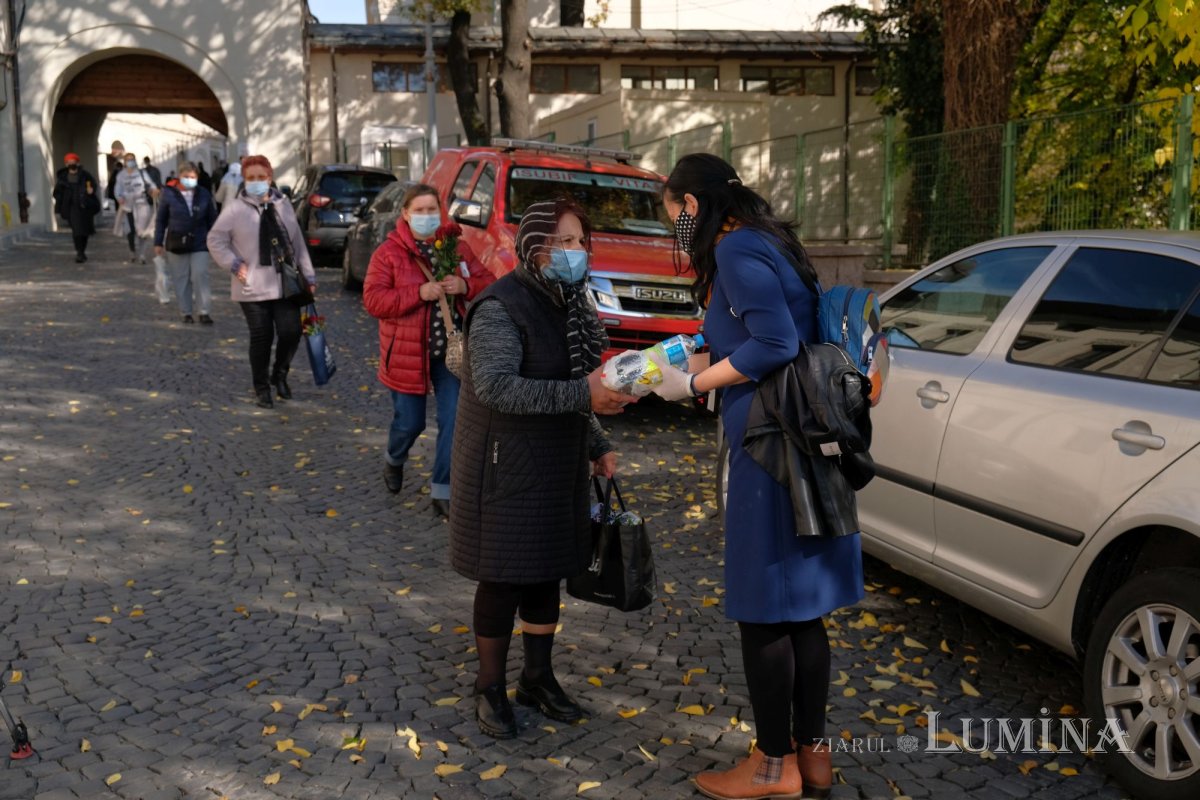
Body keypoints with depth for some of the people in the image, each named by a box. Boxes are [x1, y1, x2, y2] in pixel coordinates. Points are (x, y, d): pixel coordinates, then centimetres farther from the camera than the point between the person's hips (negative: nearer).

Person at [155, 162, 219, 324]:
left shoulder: (204, 195, 1)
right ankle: (186, 312, 16)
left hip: (199, 244, 0)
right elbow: (161, 220, 4)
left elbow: (212, 219, 7)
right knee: (181, 279, 6)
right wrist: (158, 243, 2)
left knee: (200, 276, -7)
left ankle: (204, 312, -1)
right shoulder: (169, 194, -2)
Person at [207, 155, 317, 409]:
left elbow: (298, 242, 10)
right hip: (253, 287, -3)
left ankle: (280, 374, 23)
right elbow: (215, 240, 0)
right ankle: (261, 388, 18)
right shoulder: (236, 209, -5)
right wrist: (234, 264, -10)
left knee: (291, 332, -3)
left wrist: (308, 276, 9)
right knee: (261, 338, 1)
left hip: (285, 284, 3)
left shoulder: (283, 205, 7)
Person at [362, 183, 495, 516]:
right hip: (407, 353, -3)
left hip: (451, 351, 3)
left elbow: (487, 283, 7)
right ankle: (394, 461, 43)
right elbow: (372, 299, -13)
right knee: (409, 422, 8)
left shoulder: (457, 247, 5)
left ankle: (442, 491, 11)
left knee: (453, 421, -1)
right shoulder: (388, 252, -6)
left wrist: (465, 286, -15)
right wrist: (418, 294, -24)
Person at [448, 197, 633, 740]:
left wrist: (597, 446, 12)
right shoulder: (501, 307, -18)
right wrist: (582, 394, -33)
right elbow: (496, 386, -29)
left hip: (558, 465, 7)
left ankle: (538, 678, 31)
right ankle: (490, 688, 20)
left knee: (547, 573, 15)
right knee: (503, 578, 2)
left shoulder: (570, 303, 8)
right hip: (505, 467, -7)